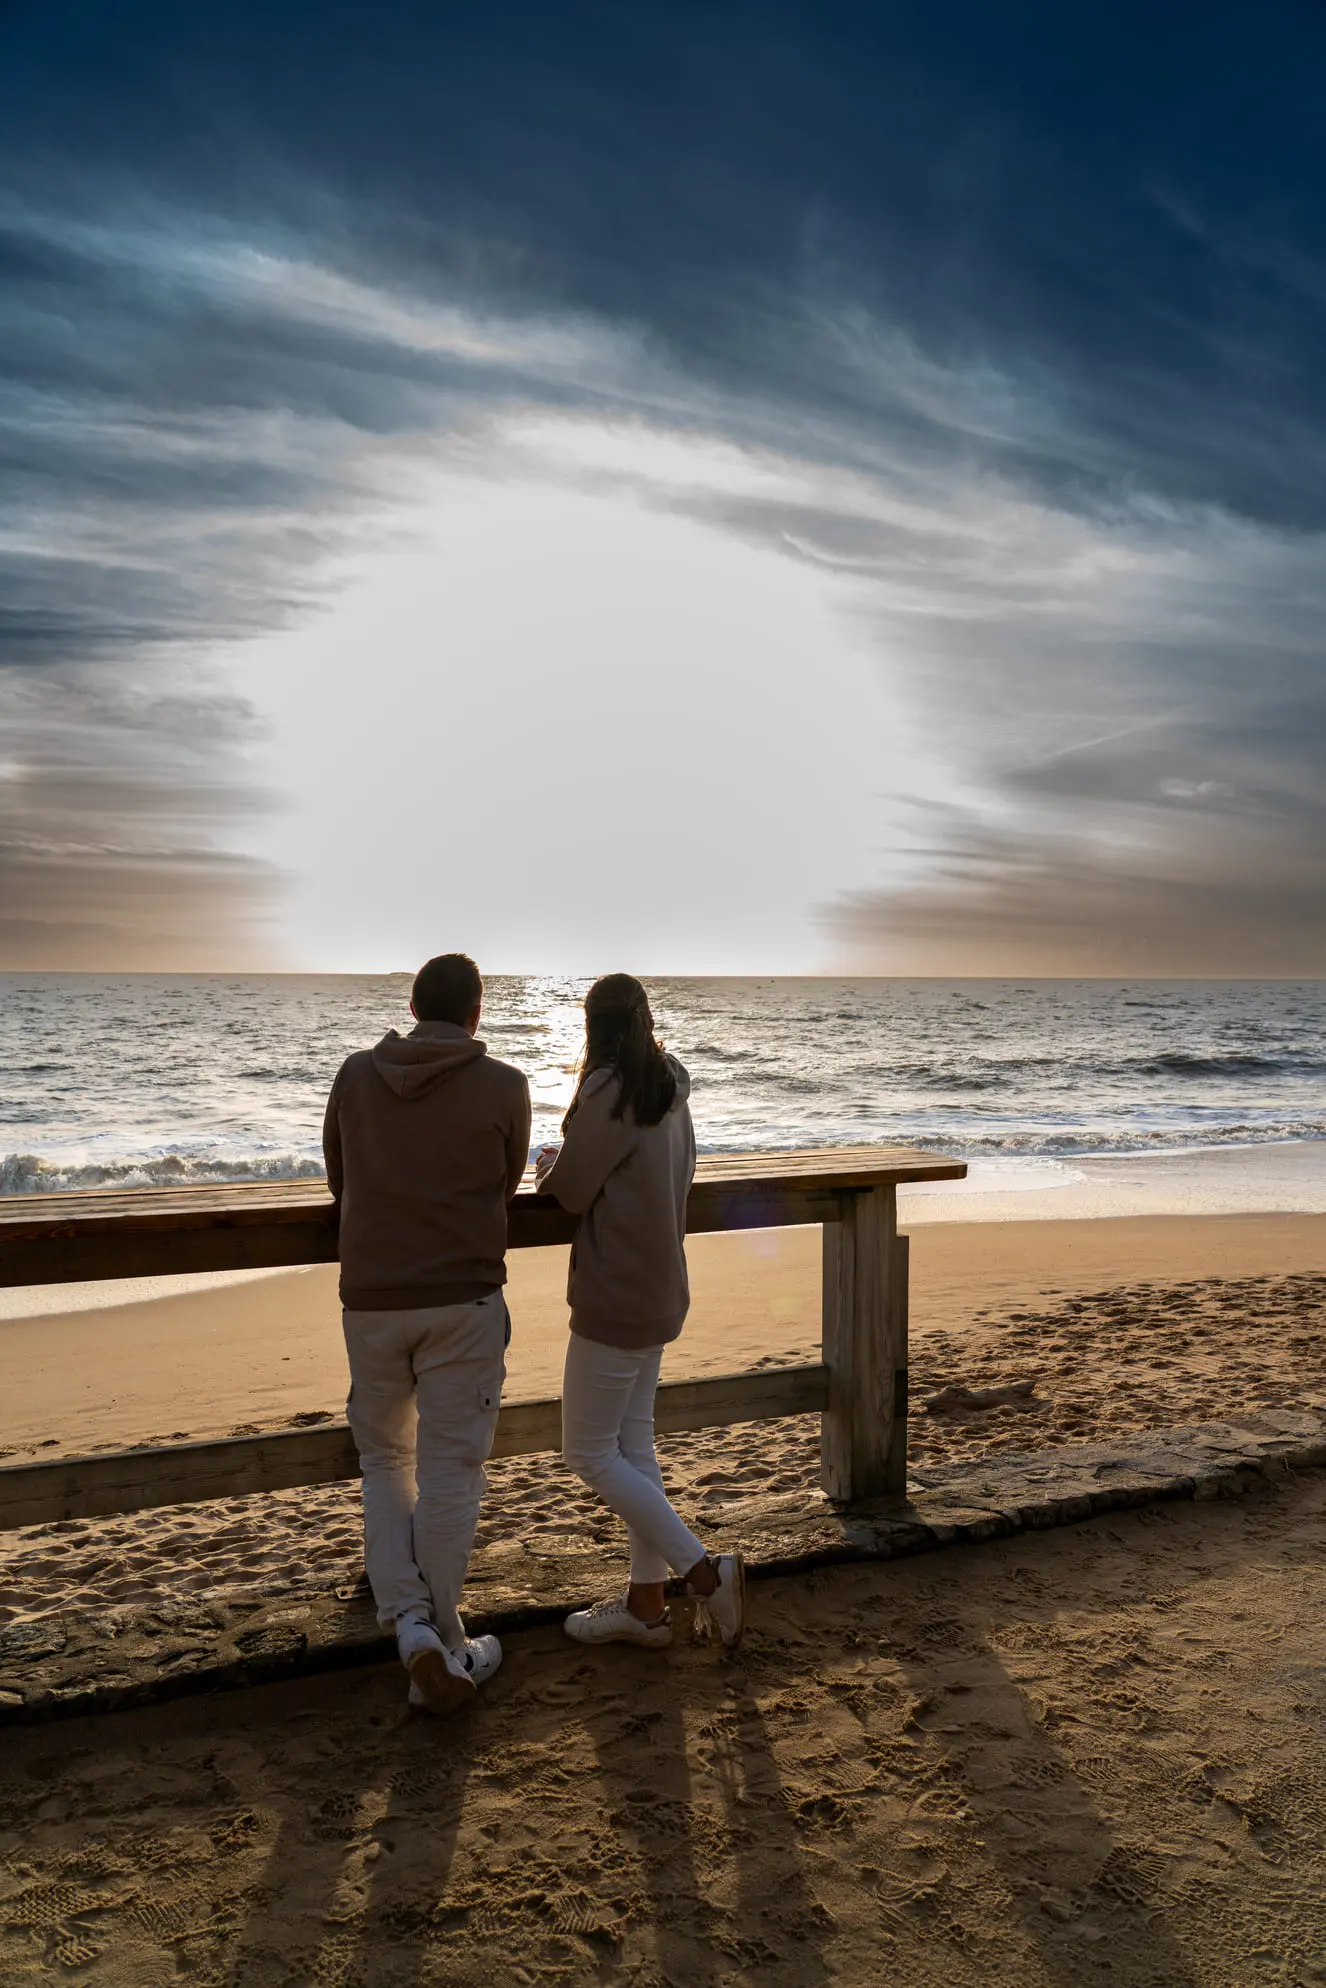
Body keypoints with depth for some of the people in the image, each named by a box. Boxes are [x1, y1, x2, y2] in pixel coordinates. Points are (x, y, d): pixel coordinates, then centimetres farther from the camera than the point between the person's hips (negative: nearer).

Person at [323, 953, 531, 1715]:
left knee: (385, 1459, 19)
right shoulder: (503, 1086, -6)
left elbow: (339, 1180, 12)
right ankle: (447, 1649, 17)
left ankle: (410, 1621, 6)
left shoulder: (355, 1075, 1)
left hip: (372, 1300, 3)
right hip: (464, 1301, -2)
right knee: (449, 1472, 7)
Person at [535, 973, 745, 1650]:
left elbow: (571, 1191, -15)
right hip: (660, 1290, 9)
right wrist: (572, 1162, 13)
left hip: (615, 1296, -9)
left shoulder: (608, 1091, -20)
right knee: (632, 1442, 15)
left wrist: (552, 1162, 7)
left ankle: (706, 1571, 4)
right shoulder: (670, 1091, 7)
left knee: (590, 1451, 3)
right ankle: (645, 1604, 24)